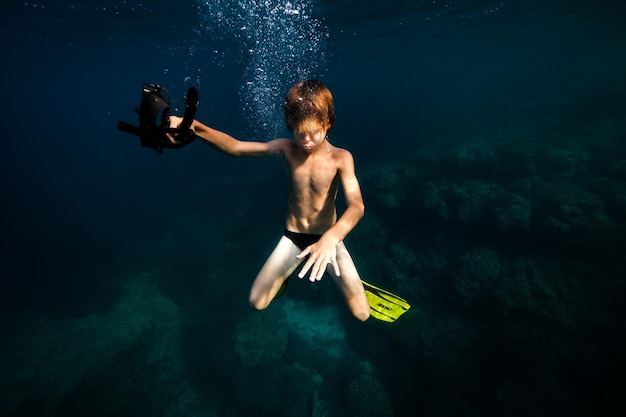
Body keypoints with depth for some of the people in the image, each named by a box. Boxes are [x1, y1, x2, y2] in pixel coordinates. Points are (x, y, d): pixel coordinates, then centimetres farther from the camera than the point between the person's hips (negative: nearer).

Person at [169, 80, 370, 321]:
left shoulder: (341, 158, -17)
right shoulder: (287, 149, -10)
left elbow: (357, 206, -30)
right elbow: (235, 147, -16)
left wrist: (331, 238, -49)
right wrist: (194, 127, -35)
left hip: (328, 237, -1)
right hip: (293, 237, 2)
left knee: (361, 314, -2)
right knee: (257, 302, 0)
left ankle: (332, 270, 27)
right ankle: (292, 268, 29)